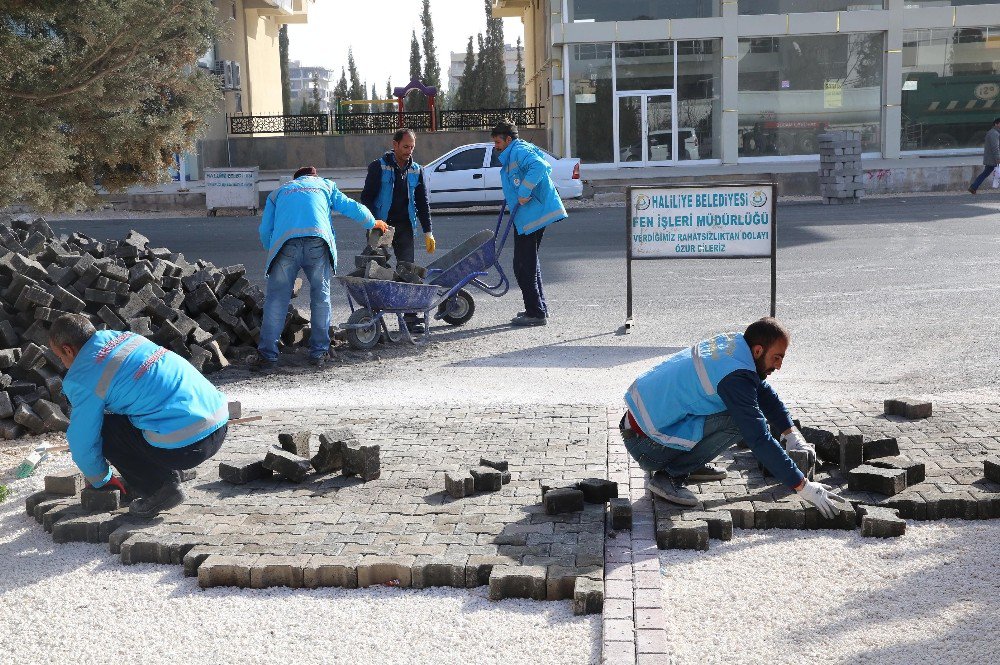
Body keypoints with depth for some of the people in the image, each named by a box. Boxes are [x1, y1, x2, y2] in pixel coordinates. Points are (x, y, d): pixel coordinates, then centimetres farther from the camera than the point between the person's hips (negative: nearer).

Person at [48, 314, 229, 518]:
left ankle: (159, 488, 4)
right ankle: (165, 476, 22)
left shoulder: (82, 380, -4)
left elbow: (83, 440, 5)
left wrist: (100, 481, 25)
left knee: (103, 427, 5)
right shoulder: (123, 337, 19)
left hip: (187, 444, -9)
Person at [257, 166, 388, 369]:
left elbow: (265, 232, 25)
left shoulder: (278, 192, 32)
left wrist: (273, 250, 42)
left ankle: (267, 355, 0)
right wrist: (374, 223, 47)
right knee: (321, 297, 12)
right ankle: (319, 351, 13)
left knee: (276, 299, 4)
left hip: (285, 243, 0)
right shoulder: (326, 185, 32)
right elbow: (352, 208, 30)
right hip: (318, 242, 0)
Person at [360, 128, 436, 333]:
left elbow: (422, 202, 14)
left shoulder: (416, 170, 10)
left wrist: (428, 232, 9)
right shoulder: (379, 167, -3)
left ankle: (411, 317, 2)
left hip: (404, 226, 3)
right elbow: (367, 197, -5)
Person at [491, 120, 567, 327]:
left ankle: (536, 313, -4)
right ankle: (539, 308, 29)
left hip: (531, 215, -11)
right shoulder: (512, 154, 21)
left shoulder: (518, 151, -11)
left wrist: (524, 192, -27)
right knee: (529, 262, 20)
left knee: (524, 265, -8)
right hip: (527, 216, 11)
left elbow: (539, 166, -29)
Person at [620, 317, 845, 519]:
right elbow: (759, 440, -24)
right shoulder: (735, 376, -24)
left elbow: (764, 392, 20)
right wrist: (803, 487, -19)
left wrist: (792, 433, 15)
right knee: (737, 422, -19)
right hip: (646, 446, -9)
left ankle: (690, 465, 14)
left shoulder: (732, 342, 4)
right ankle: (669, 476, -11)